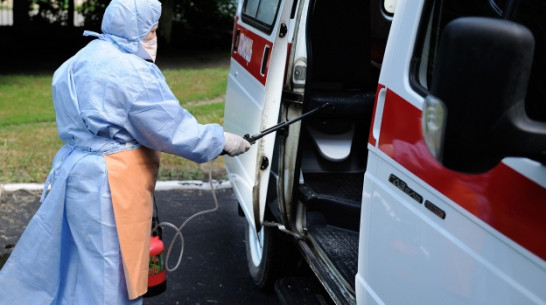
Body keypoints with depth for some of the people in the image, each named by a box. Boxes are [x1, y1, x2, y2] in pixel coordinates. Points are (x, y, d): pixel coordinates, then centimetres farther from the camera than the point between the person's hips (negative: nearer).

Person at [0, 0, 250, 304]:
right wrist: (222, 141, -3)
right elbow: (175, 130, -15)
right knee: (109, 275, 2)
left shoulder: (84, 60, 13)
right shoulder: (133, 72, -17)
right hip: (108, 183, -10)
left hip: (76, 168, 10)